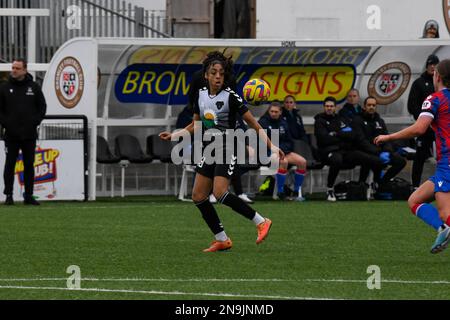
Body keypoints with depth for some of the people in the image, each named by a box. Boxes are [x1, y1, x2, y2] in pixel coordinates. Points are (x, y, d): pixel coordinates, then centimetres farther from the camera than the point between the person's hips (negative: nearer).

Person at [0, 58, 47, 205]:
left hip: (29, 134, 1)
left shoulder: (34, 87, 5)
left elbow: (42, 107, 9)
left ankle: (29, 195, 10)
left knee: (29, 165, 5)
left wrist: (35, 122, -4)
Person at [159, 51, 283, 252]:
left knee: (220, 193, -22)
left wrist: (272, 147, -17)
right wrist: (173, 136, 13)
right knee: (198, 196, 1)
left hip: (226, 151, -7)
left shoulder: (230, 97, -13)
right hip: (208, 151, 7)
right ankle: (221, 240, 9)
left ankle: (261, 222, -12)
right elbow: (196, 125, 20)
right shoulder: (201, 94, 5)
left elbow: (253, 124, -10)